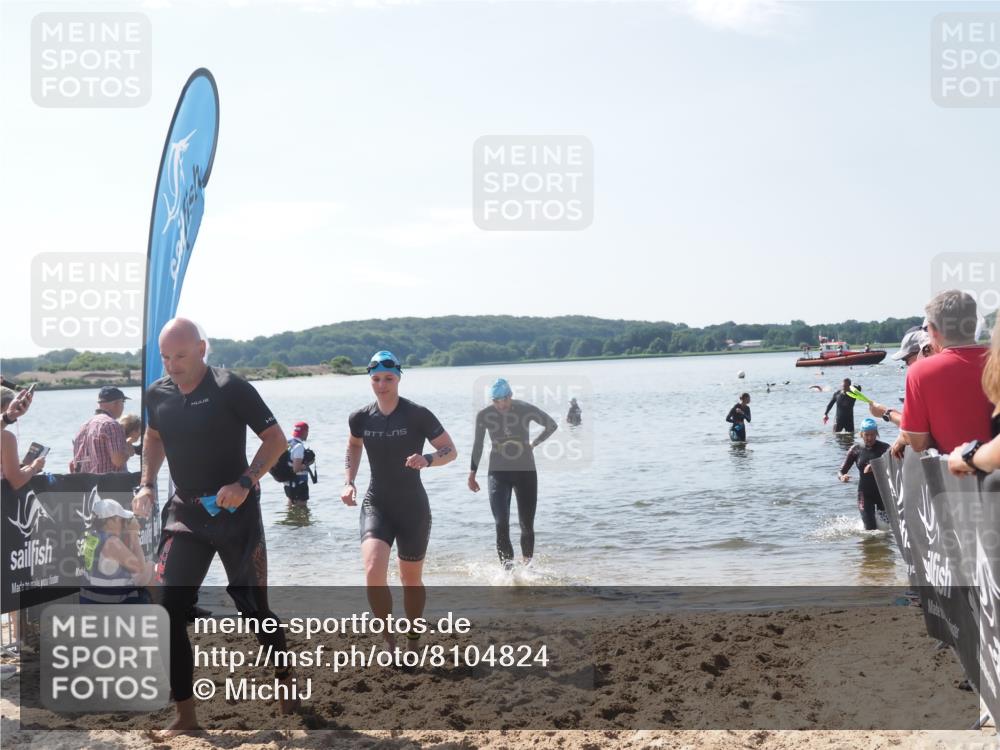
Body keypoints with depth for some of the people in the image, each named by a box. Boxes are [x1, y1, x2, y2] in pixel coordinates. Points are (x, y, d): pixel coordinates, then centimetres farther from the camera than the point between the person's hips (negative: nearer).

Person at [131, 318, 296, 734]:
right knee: (170, 611, -4)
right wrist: (147, 484, 8)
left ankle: (285, 678, 32)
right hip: (184, 511, 5)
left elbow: (275, 439, -11)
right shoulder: (157, 394, 2)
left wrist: (245, 483, -24)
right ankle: (185, 716, 6)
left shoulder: (231, 388, -14)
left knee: (253, 605, 4)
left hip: (234, 511, -4)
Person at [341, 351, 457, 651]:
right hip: (376, 505, 2)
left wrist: (427, 460, -28)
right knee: (373, 572, -21)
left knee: (411, 580, 10)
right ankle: (389, 641, -4)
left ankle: (412, 642, 33)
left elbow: (451, 451, -8)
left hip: (413, 508, -2)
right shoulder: (360, 418, -2)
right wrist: (349, 481, 8)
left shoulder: (417, 415, -13)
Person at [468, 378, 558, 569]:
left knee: (527, 525, 5)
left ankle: (528, 565, 22)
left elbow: (552, 425, 8)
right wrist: (472, 473, 11)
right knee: (501, 524, -14)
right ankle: (507, 567, -10)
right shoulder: (484, 415, -7)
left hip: (526, 472, 0)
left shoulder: (526, 410, -10)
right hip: (498, 473, 0)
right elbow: (478, 445, 8)